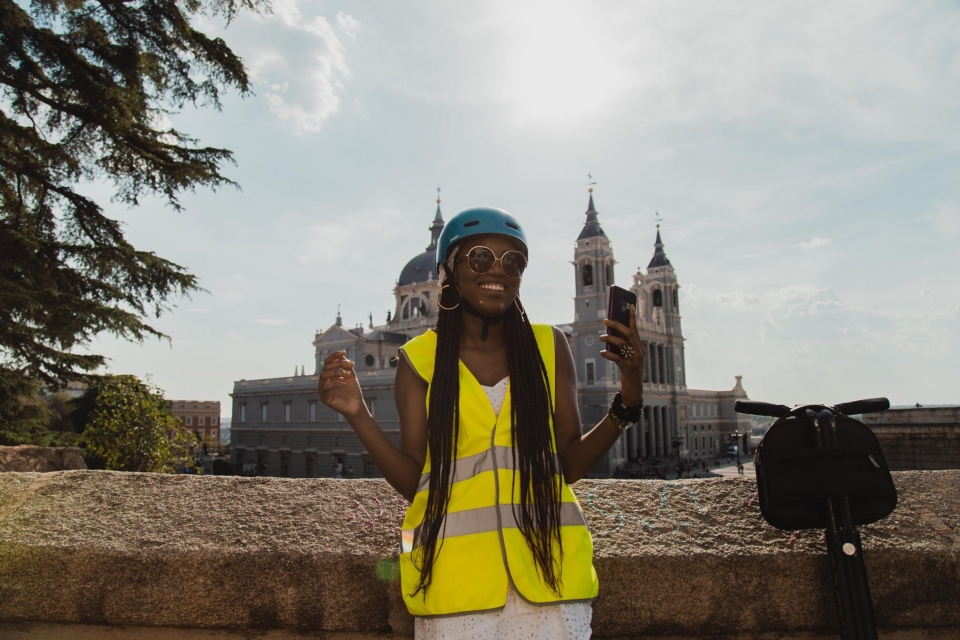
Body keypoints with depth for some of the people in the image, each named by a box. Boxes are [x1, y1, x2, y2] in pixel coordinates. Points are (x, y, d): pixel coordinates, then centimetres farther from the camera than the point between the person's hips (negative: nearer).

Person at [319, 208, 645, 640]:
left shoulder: (549, 346, 4)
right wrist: (358, 414, -12)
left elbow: (570, 464, 4)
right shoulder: (421, 359, 0)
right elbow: (412, 481, 0)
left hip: (546, 563, 2)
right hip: (453, 572, -1)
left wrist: (627, 402, -9)